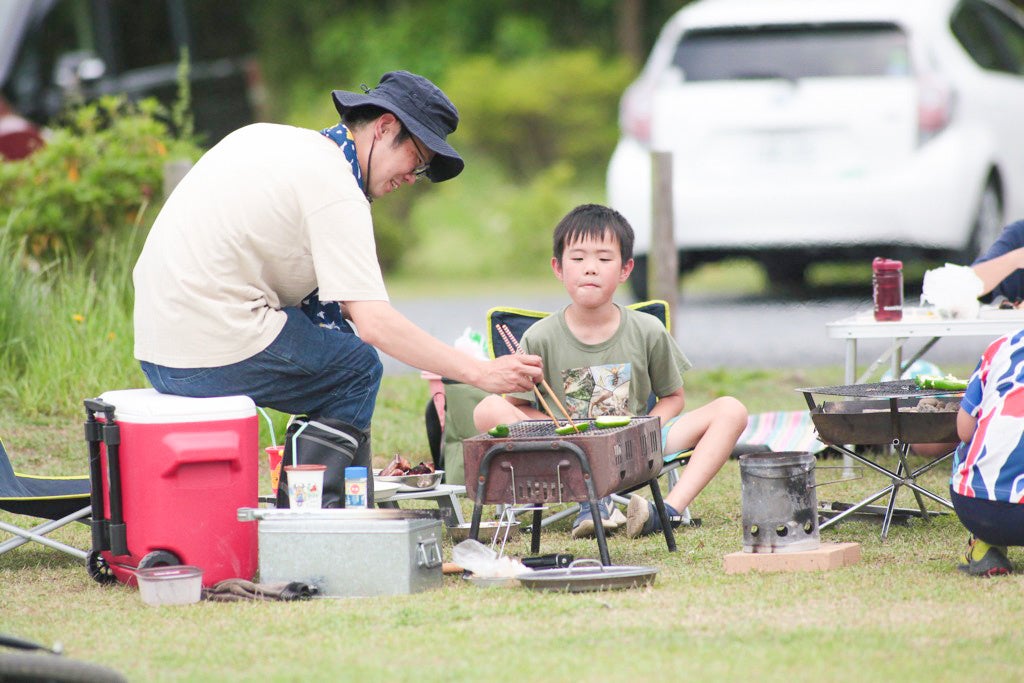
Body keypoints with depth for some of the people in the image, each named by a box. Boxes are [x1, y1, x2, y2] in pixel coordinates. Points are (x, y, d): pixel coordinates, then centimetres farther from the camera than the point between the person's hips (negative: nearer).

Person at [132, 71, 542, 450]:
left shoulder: (269, 137, 14)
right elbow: (374, 324, -18)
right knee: (358, 367, 6)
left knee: (331, 313, 18)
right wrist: (480, 374, -16)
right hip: (217, 353, -9)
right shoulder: (336, 192, -12)